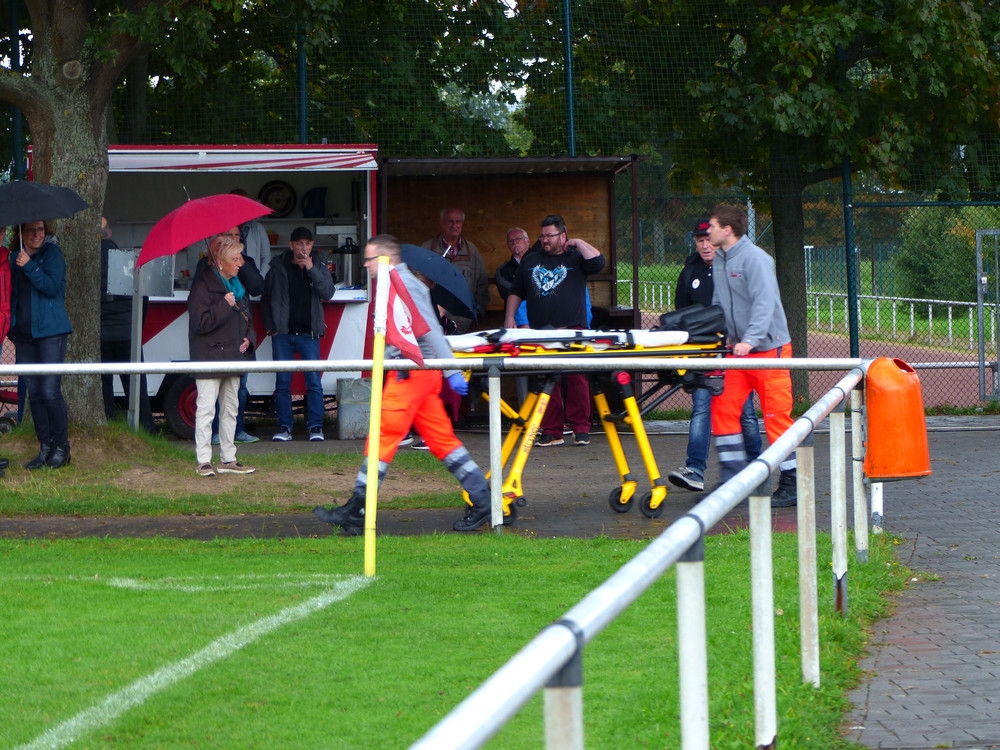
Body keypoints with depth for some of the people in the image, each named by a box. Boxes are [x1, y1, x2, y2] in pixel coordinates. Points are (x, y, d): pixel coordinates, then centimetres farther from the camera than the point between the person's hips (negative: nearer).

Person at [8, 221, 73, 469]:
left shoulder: (51, 253, -4)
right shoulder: (15, 257, 12)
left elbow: (53, 287, -15)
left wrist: (29, 267, -22)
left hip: (49, 332, -6)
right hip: (23, 334, 6)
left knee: (50, 392, -9)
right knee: (34, 393, 6)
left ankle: (61, 448, 1)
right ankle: (45, 448, 13)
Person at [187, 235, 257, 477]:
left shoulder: (237, 286, 14)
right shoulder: (204, 285, -12)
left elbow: (247, 318, 25)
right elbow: (199, 323, -20)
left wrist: (248, 339, 6)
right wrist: (224, 305, -21)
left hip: (233, 356, 8)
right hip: (210, 356, -8)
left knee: (230, 409, 12)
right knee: (206, 408, -9)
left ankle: (228, 459, 18)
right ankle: (204, 461, -9)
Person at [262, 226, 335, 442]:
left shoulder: (319, 268, 7)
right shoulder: (277, 268, 6)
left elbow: (327, 293, -9)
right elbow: (266, 299, 13)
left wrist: (311, 270, -15)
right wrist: (270, 326, 5)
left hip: (309, 334, -1)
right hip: (283, 333, 1)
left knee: (314, 381, -4)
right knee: (283, 382, 2)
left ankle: (316, 427, 1)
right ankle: (284, 427, 7)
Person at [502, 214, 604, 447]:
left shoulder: (575, 258, 8)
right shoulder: (530, 261, 20)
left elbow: (598, 262, -12)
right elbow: (516, 293, 24)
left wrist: (578, 243, -2)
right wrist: (510, 316, 12)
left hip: (572, 330, -3)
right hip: (540, 332, 3)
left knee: (576, 379, -9)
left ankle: (581, 429, -4)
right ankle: (551, 432, 3)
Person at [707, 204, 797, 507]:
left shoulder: (754, 258, -15)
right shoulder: (720, 260, 10)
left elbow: (765, 302, -24)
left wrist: (750, 340, -33)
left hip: (769, 348, -8)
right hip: (738, 349, 8)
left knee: (776, 415, -6)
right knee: (722, 408, 2)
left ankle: (792, 486, -1)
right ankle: (733, 479, 7)